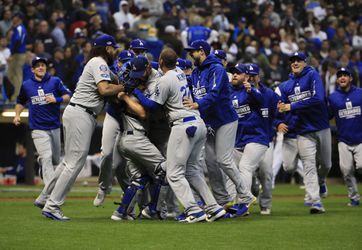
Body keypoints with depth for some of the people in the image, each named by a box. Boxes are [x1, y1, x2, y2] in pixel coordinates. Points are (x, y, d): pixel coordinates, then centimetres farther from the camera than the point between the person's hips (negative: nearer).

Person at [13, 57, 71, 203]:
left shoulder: (55, 81, 4)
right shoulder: (26, 85, 5)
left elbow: (68, 96, 3)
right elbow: (20, 101, 20)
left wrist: (57, 99, -15)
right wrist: (17, 115, 5)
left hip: (54, 127, 3)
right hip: (38, 129, -2)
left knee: (55, 160, 9)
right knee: (46, 158, -19)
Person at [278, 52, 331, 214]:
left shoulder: (313, 76, -8)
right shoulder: (286, 86, 8)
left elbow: (318, 98, -22)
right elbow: (285, 110, 14)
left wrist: (292, 106, -21)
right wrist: (281, 110, -13)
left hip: (322, 129, -2)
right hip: (304, 132, 2)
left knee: (326, 164, 13)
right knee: (309, 166, -11)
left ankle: (321, 182, 45)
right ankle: (316, 202, -15)